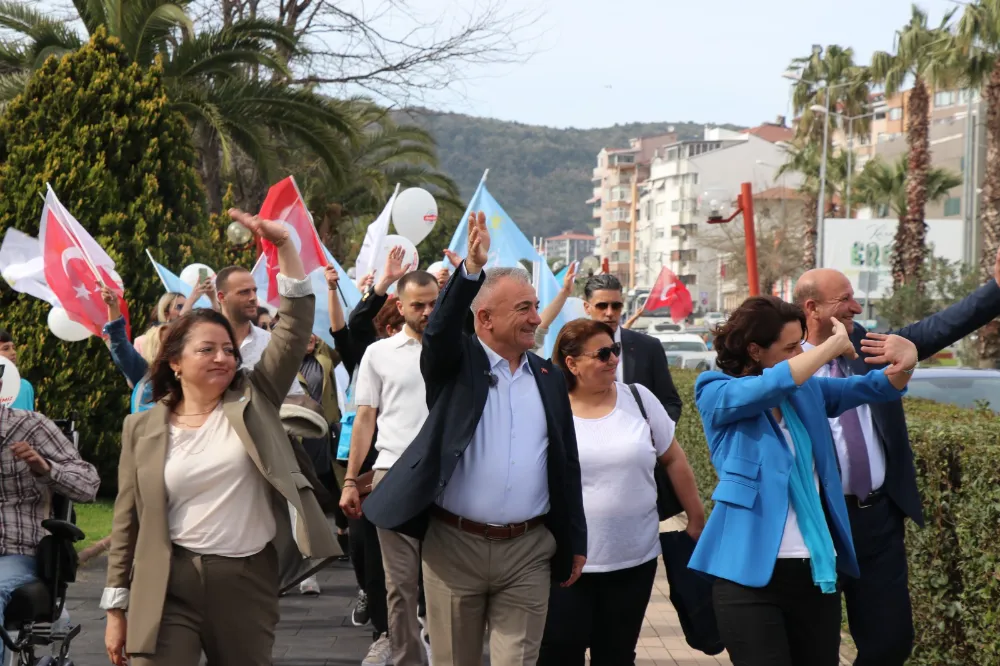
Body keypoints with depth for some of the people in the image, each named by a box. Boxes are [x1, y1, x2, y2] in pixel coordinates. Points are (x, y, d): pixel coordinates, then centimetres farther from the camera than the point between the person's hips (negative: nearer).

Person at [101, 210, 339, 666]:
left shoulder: (253, 400, 6)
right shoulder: (143, 428, 4)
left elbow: (295, 328, -2)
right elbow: (128, 523, 6)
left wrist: (284, 244, -9)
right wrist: (116, 610, 4)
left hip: (250, 580, 2)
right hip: (170, 586, -1)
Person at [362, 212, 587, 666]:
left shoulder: (549, 378, 10)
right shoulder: (455, 364, 0)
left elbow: (567, 465, 13)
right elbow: (439, 331, -24)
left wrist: (575, 542, 12)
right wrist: (472, 269, -38)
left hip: (528, 551, 2)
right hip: (454, 544, -2)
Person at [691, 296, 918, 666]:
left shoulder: (806, 390, 11)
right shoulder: (717, 394, -5)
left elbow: (876, 388, 7)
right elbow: (775, 385, -23)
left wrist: (905, 359, -15)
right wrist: (834, 345, -12)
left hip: (815, 571, 6)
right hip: (752, 574, -5)